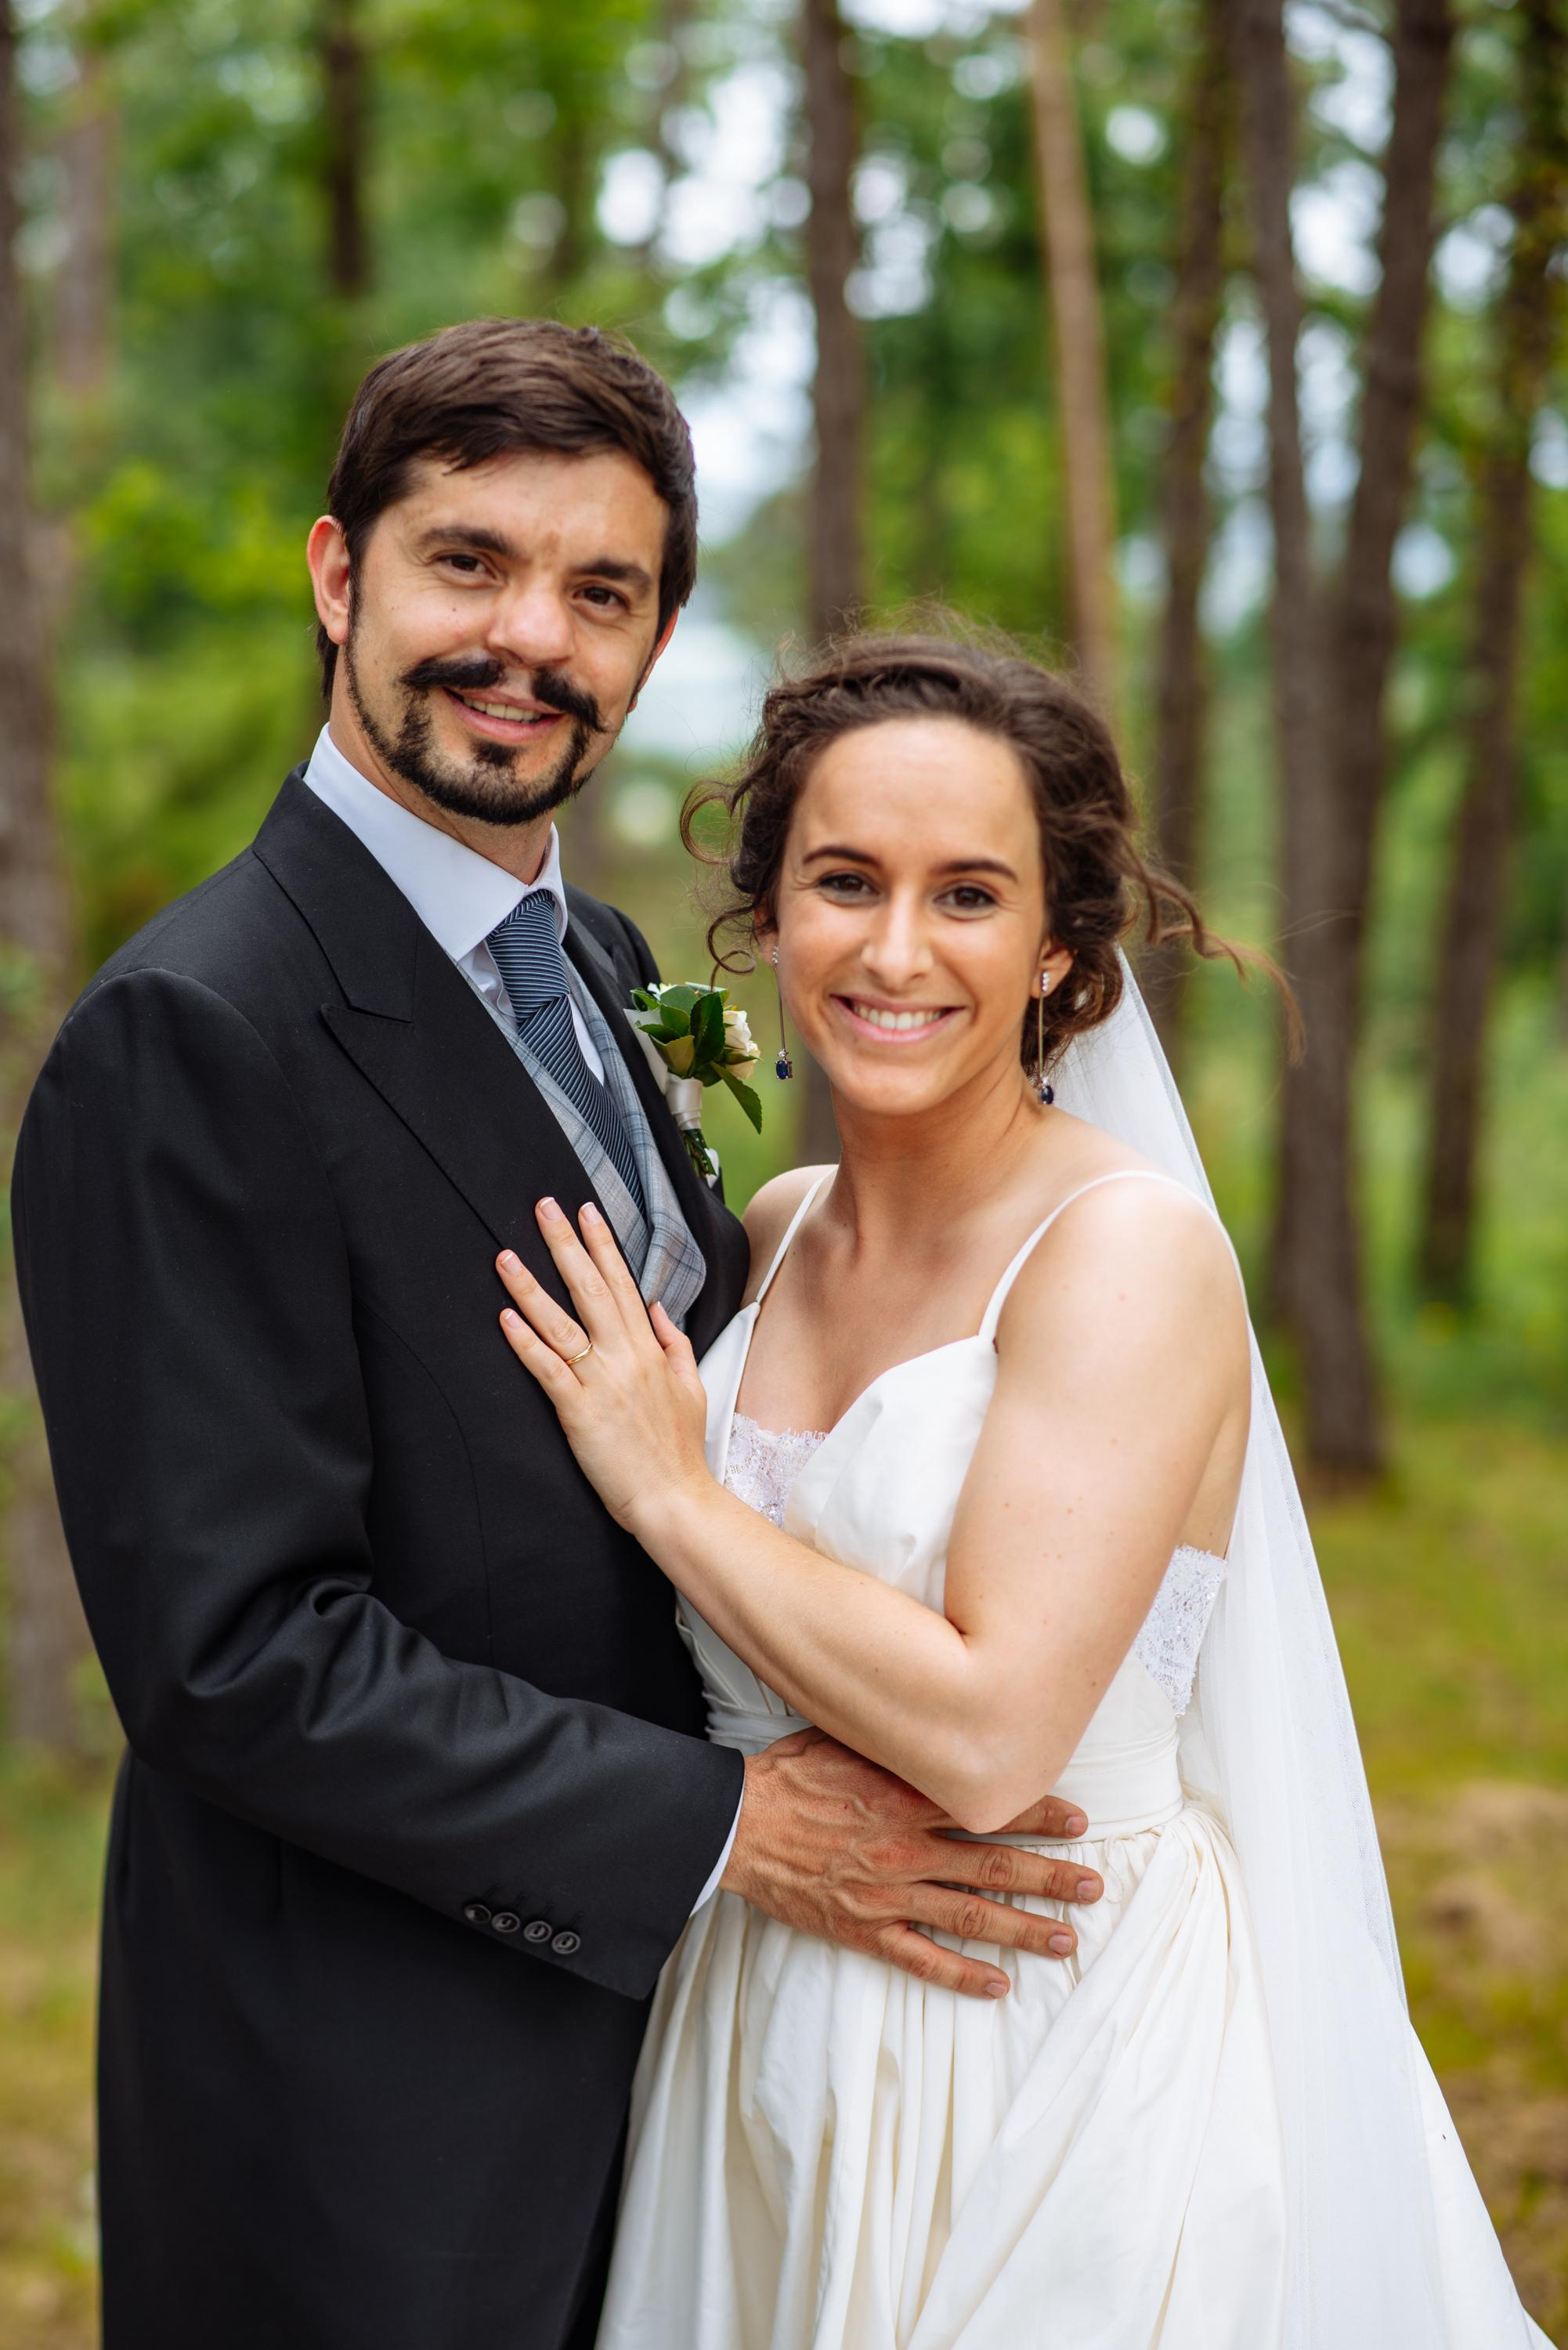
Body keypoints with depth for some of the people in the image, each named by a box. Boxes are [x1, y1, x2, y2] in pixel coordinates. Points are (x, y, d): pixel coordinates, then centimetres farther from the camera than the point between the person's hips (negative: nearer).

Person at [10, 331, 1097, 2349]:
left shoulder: (599, 963, 7)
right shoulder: (190, 1037, -21)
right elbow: (234, 1649, -24)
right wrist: (728, 1825, -21)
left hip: (618, 1997, 8)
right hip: (362, 2110, -8)